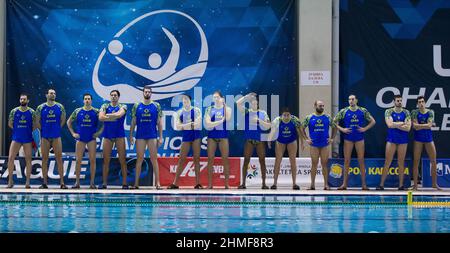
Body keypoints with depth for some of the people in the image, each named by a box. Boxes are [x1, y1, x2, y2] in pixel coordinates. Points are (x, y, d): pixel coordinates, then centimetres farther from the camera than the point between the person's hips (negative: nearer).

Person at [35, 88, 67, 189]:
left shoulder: (60, 107, 4)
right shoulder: (40, 108, 2)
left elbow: (63, 120, 11)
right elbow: (37, 122, 8)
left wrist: (58, 128, 5)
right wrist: (43, 130, 3)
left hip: (56, 136, 0)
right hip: (45, 136, 0)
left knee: (59, 159, -4)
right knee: (44, 159, 2)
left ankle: (62, 182, -3)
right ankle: (45, 182, 7)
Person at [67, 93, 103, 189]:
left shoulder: (96, 112, 1)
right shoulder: (77, 111, 4)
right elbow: (69, 122, 12)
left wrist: (99, 132, -6)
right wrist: (73, 133, 5)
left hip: (91, 138, -1)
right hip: (80, 138, 1)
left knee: (92, 160, -3)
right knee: (78, 160, -1)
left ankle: (92, 183, 1)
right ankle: (77, 182, 5)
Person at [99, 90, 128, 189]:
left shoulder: (123, 106, 5)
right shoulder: (105, 106, 9)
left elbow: (119, 114, -16)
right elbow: (101, 117, -8)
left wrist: (107, 115, -8)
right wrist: (114, 117, -10)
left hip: (119, 135, -1)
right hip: (107, 135, 1)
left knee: (122, 160, -4)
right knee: (106, 160, 0)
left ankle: (124, 183, -3)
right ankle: (104, 183, 4)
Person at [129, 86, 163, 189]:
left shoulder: (156, 106, 4)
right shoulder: (137, 106, 7)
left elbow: (159, 122, 4)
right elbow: (133, 122, 7)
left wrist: (161, 137, -2)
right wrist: (131, 136, -1)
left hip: (152, 136, -1)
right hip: (140, 136, 1)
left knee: (154, 159, -1)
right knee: (139, 159, 3)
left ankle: (157, 182, 1)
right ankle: (136, 183, 5)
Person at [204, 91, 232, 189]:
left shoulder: (227, 108, 4)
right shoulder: (209, 109, 6)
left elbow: (227, 118, -14)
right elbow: (207, 124, -5)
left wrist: (225, 105, -12)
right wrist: (220, 121, -12)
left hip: (223, 136, -1)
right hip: (212, 136, 1)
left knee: (225, 159, -4)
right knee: (210, 159, -2)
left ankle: (227, 184, 0)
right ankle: (209, 184, 2)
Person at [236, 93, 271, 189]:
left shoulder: (263, 113, 6)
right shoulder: (247, 112, 5)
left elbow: (268, 126, -1)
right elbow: (238, 103, -7)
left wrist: (259, 120, -12)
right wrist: (247, 96, -5)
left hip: (260, 139, 0)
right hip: (249, 139, 0)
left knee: (262, 161, 2)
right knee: (246, 160, -1)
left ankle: (264, 183, 7)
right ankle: (243, 183, 3)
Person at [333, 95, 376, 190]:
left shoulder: (363, 111, 2)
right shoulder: (344, 111, 1)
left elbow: (373, 121, 7)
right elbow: (334, 122, 3)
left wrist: (365, 129, -6)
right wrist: (341, 129, -9)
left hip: (359, 138, 0)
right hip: (348, 138, 0)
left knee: (361, 160, 1)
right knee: (346, 161, 1)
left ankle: (364, 184, 4)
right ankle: (344, 184, 4)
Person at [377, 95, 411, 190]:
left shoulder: (406, 112, 4)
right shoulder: (389, 111, 1)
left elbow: (408, 128, -7)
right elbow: (389, 124, -15)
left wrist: (395, 125, -11)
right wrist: (402, 123, -11)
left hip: (403, 140, 1)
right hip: (391, 139, -1)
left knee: (401, 162, 4)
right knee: (387, 162, -3)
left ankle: (401, 185, 8)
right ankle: (381, 184, -2)